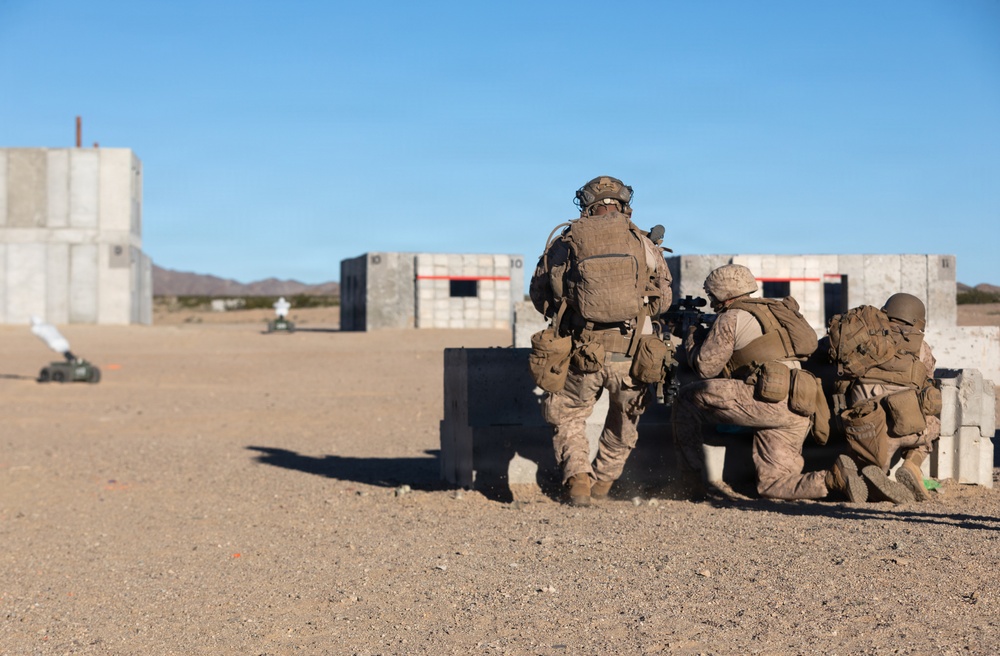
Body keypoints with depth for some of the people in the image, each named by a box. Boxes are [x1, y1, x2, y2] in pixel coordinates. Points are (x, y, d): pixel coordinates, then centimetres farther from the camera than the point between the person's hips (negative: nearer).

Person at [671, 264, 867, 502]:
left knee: (688, 397, 3)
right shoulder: (770, 310, 27)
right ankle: (833, 478, -7)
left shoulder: (730, 317, 2)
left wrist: (692, 338, 22)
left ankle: (691, 481, 2)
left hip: (769, 400, -8)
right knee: (772, 486, 13)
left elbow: (706, 367, 2)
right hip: (797, 414, 9)